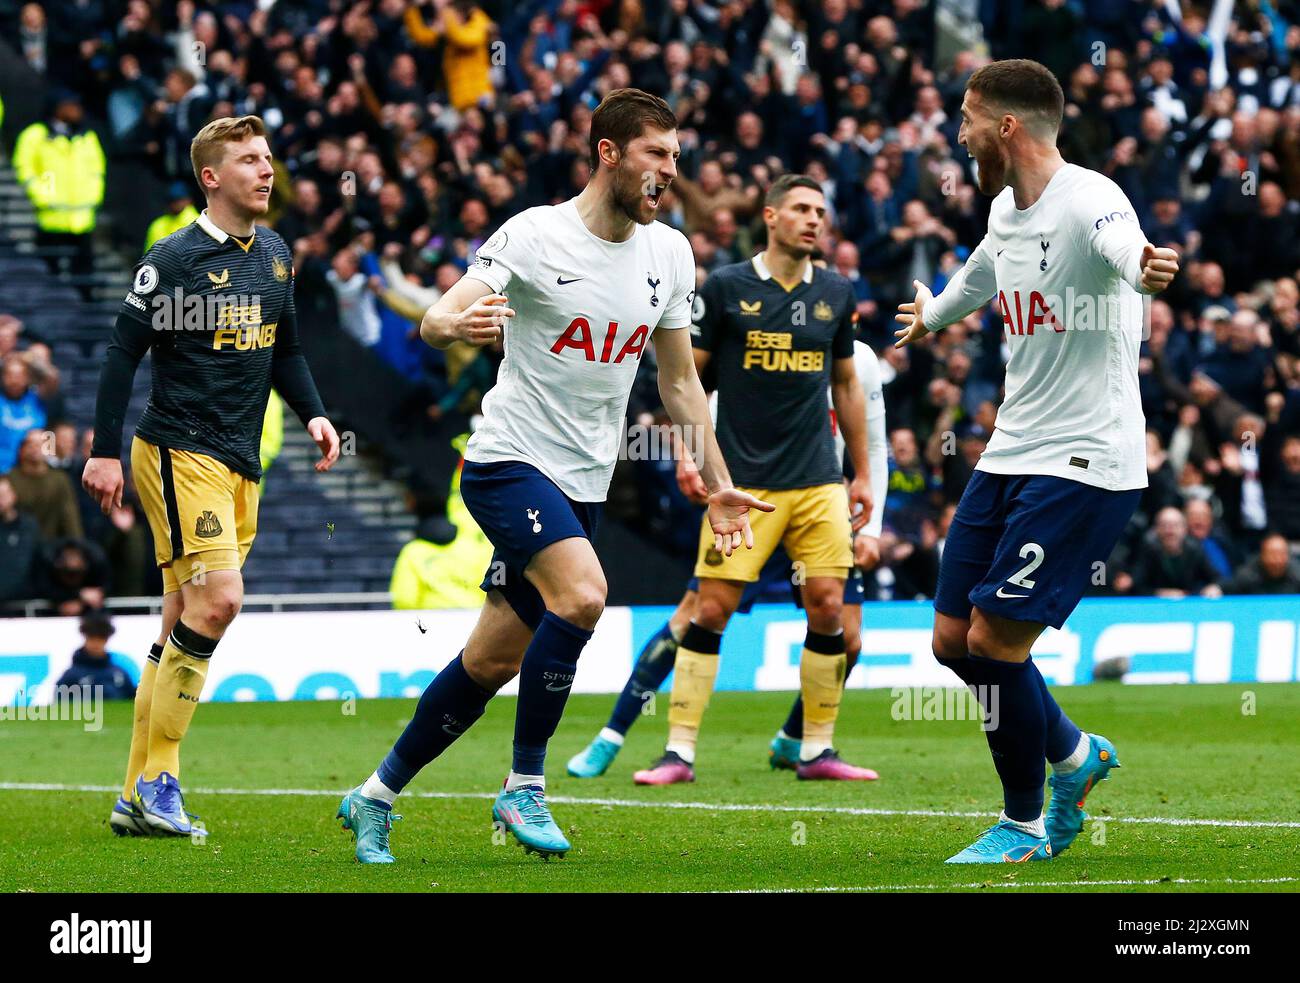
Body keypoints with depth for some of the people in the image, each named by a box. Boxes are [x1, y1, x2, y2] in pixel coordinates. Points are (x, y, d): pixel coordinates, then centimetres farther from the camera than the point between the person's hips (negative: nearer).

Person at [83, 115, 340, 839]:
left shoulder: (276, 254, 13)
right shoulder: (174, 259, -9)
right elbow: (124, 353, -7)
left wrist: (313, 414, 8)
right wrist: (106, 451, -10)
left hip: (241, 464, 7)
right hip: (179, 451, -7)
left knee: (184, 625, 7)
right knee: (219, 596, -20)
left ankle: (139, 798, 10)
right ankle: (158, 775, -12)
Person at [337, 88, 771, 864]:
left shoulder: (670, 253, 6)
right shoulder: (536, 235, -12)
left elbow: (680, 381, 17)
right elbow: (436, 322, -20)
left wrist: (718, 487, 16)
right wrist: (456, 324, -44)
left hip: (583, 483, 6)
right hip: (511, 461, -6)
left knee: (493, 661, 7)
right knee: (583, 594, -29)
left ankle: (376, 798, 23)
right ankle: (525, 786, -16)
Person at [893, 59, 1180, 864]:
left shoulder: (1088, 202, -17)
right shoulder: (1007, 208, 10)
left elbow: (1125, 250, -42)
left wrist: (1147, 269, -67)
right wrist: (933, 314, 56)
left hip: (1085, 464, -9)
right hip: (1010, 456, 9)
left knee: (995, 639, -12)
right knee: (954, 640, 8)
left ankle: (1026, 825, 7)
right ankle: (1073, 754, 31)